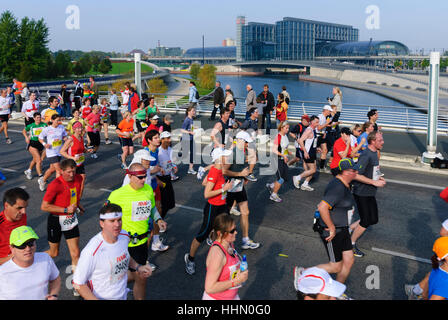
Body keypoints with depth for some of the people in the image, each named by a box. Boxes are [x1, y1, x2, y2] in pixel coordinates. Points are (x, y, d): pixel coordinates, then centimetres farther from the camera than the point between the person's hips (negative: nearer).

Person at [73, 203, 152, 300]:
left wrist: (137, 267, 2)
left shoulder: (124, 236, -9)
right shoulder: (92, 252, -30)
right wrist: (95, 299, -27)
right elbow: (78, 284, -21)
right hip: (101, 297, -5)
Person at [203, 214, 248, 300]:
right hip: (215, 298, -7)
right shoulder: (217, 253, -28)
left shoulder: (229, 243, -4)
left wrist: (241, 273, -2)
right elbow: (209, 288, -28)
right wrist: (236, 281, -25)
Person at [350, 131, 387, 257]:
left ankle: (348, 228, 27)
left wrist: (378, 177, 8)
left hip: (370, 193, 9)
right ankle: (351, 243, 19)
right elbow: (356, 175, -29)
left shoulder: (374, 153, 7)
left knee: (373, 219, 14)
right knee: (366, 222, 0)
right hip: (362, 193, -9)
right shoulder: (366, 155, -23)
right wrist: (374, 182, -24)